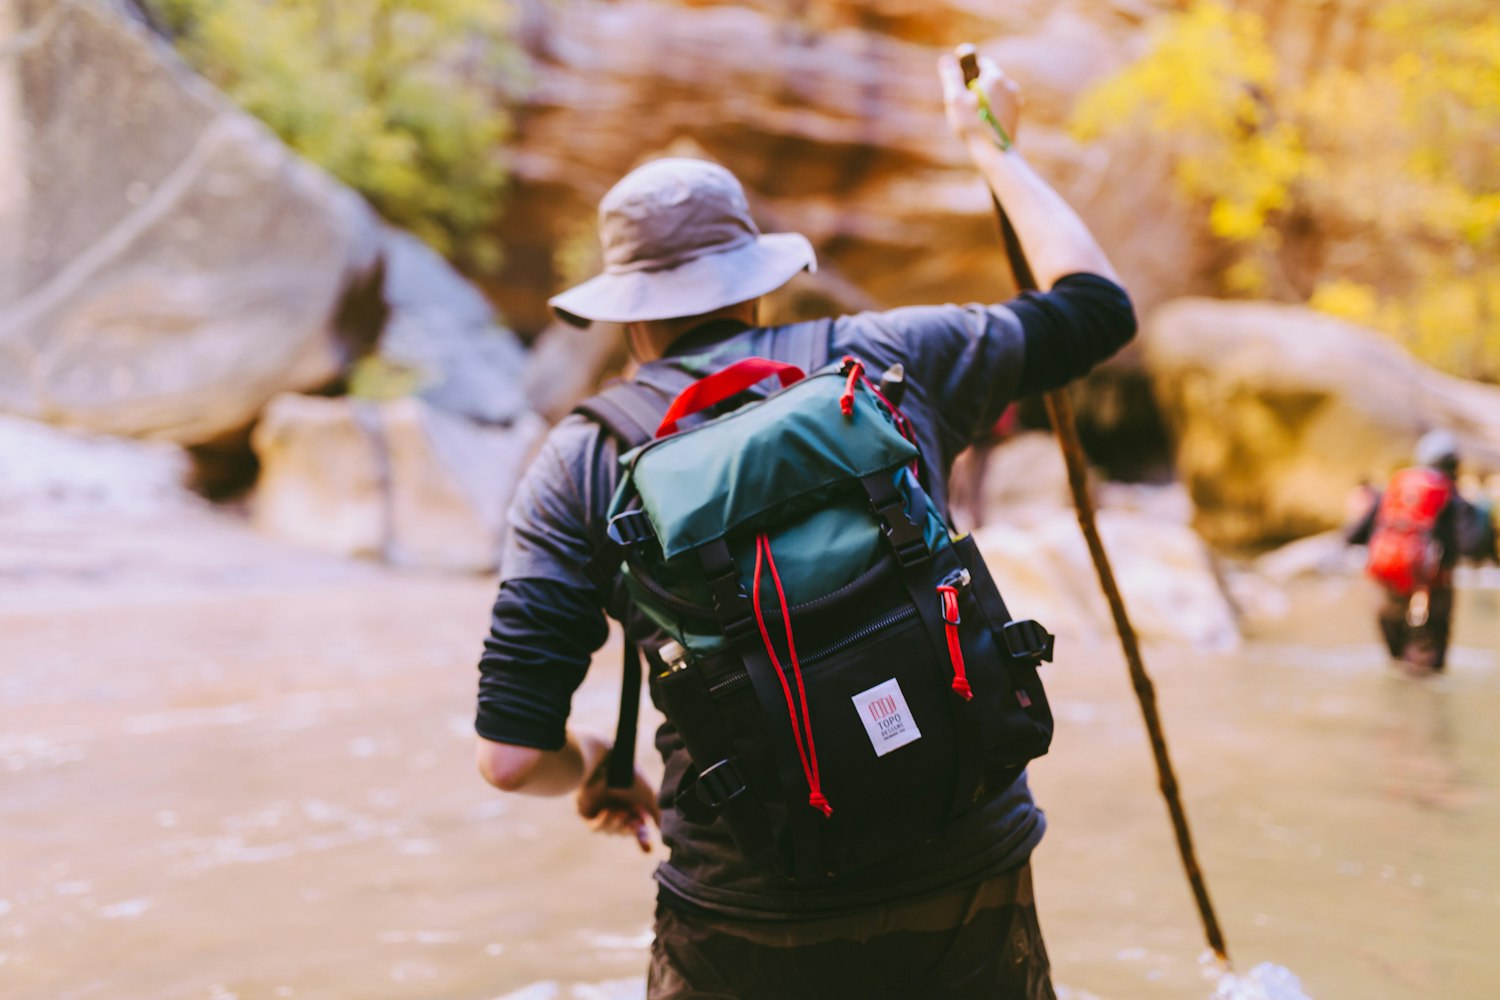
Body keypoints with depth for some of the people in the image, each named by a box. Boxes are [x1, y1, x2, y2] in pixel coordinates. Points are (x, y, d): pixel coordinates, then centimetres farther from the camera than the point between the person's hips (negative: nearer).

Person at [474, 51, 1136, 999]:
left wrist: (595, 766, 16)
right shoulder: (891, 357, 1)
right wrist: (994, 146, 29)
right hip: (970, 889, 2)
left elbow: (513, 757, -6)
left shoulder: (585, 460, -2)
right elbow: (1098, 302, 18)